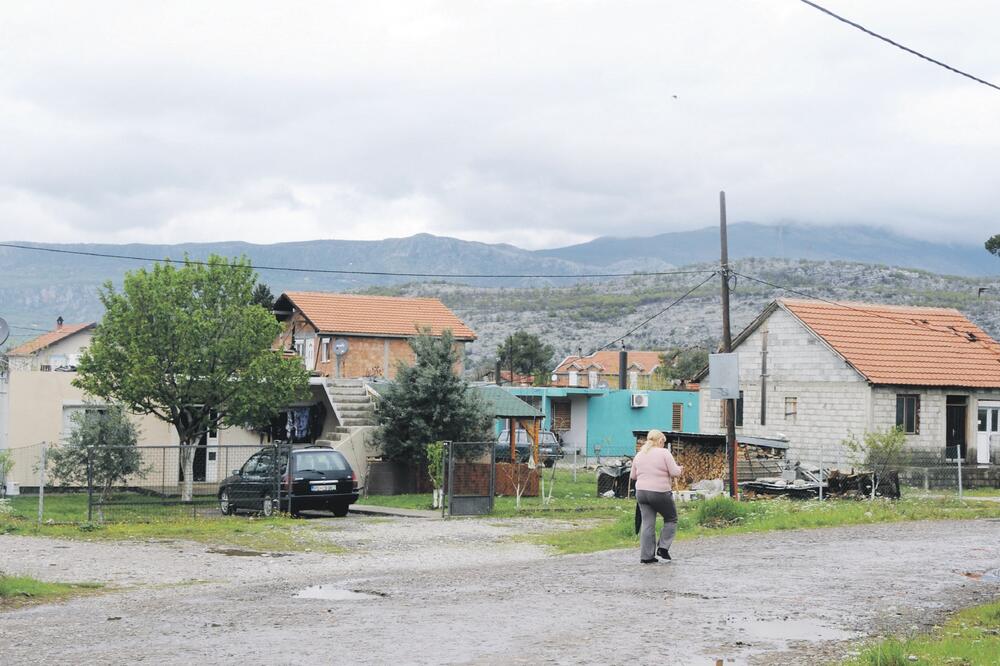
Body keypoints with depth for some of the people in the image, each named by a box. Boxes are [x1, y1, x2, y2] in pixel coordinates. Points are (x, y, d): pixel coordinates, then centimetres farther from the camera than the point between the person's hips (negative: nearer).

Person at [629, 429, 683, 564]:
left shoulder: (639, 455, 10)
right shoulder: (664, 453, -7)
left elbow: (633, 476, 16)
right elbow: (674, 472, -10)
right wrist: (680, 469, 11)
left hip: (641, 492, 5)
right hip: (660, 492, -5)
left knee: (647, 524, 7)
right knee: (671, 519, 15)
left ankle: (646, 556, 3)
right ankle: (663, 547, 4)